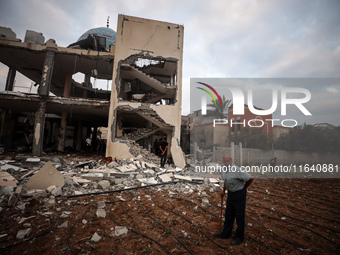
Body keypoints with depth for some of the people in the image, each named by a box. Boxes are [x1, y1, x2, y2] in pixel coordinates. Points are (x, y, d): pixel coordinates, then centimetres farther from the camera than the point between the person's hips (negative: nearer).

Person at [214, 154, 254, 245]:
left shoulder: (236, 170, -26)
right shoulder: (224, 170, 0)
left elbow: (250, 179, -22)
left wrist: (244, 187, -7)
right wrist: (223, 191, 22)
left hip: (239, 194, -8)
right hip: (230, 193, 8)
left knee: (239, 216, 8)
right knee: (228, 215, 19)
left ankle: (239, 237, 25)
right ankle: (226, 233, 34)